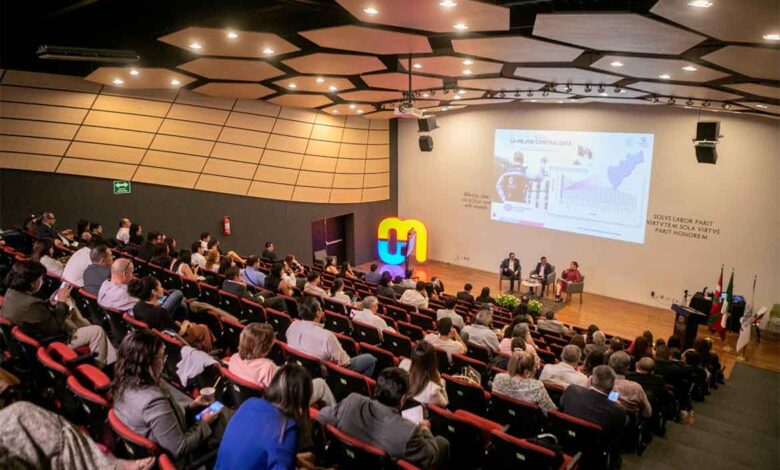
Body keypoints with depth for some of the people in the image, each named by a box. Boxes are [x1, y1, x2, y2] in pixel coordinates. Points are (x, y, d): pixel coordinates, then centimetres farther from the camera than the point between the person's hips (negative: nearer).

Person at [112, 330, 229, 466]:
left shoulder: (124, 384, -11)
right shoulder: (154, 400, -38)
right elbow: (180, 448, -28)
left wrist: (190, 407, 5)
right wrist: (204, 423, -13)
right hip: (172, 459, -7)